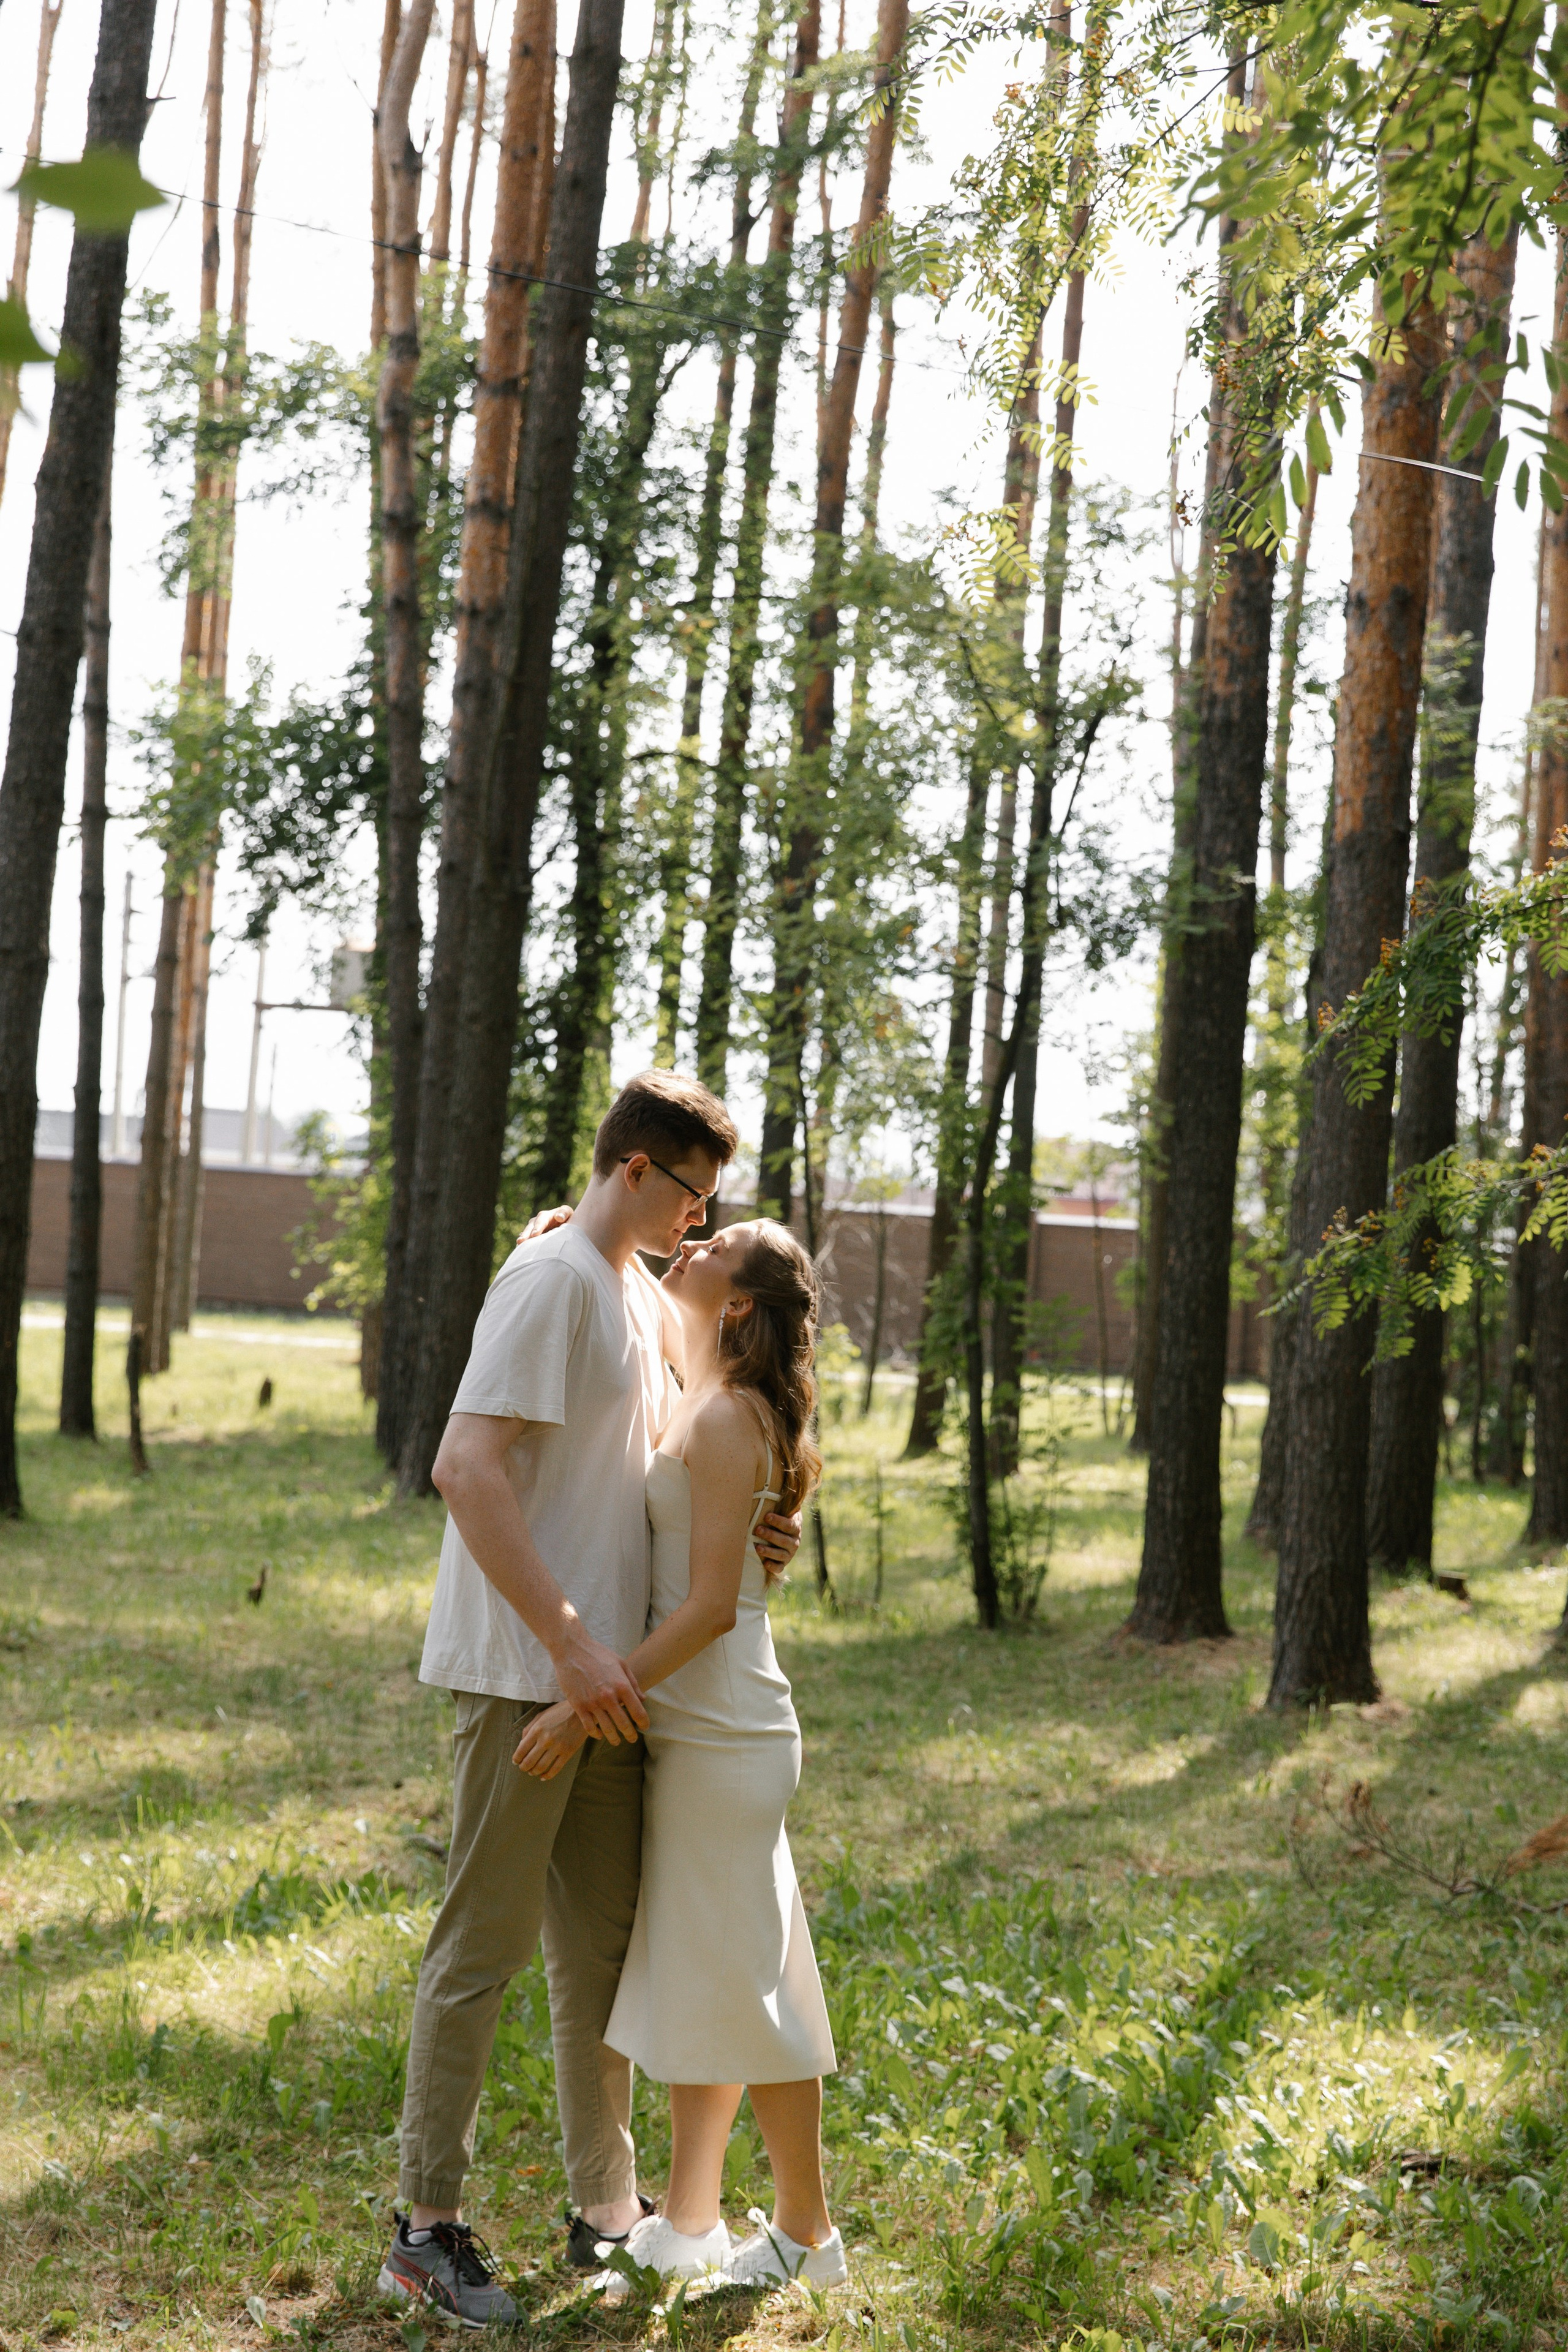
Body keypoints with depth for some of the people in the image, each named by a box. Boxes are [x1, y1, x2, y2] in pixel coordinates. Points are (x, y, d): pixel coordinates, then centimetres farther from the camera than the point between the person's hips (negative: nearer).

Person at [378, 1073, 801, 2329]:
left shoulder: (641, 1294, 15)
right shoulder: (554, 1279, -14)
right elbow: (466, 1465, -23)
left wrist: (749, 1530, 6)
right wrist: (567, 1644, -25)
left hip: (605, 1679, 9)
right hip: (525, 1673, -9)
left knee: (600, 1942, 15)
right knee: (487, 1943, -2)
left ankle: (608, 2208, 26)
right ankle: (429, 2225, 9)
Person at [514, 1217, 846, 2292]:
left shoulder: (725, 1421, -16)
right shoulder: (698, 1408, 11)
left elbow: (712, 1604, -22)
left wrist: (592, 1702, -25)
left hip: (723, 1736, -10)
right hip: (691, 1730, 10)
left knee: (739, 1980, 1)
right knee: (689, 1972, 14)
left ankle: (807, 2231, 15)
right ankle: (687, 2223, 24)